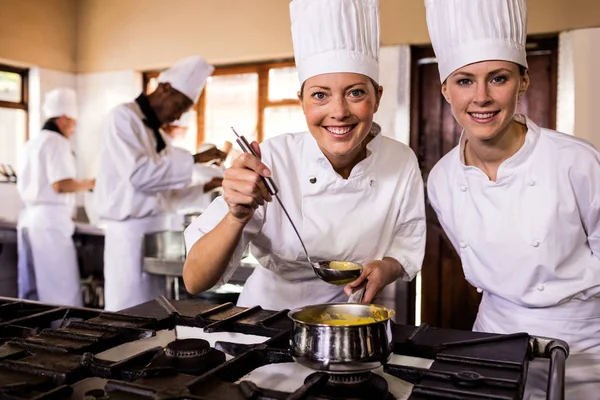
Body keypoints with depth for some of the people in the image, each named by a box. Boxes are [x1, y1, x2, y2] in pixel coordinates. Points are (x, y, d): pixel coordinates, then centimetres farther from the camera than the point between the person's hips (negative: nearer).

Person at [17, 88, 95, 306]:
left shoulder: (32, 143, 18)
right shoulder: (57, 142, -8)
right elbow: (60, 185, -19)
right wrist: (90, 183, -4)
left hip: (29, 218, 9)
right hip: (49, 220, -9)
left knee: (32, 288, 12)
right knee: (61, 287, -5)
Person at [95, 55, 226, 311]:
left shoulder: (157, 132, 16)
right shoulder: (123, 117, -8)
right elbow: (140, 174, -22)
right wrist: (193, 160, -18)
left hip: (157, 230, 8)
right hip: (131, 232, -8)